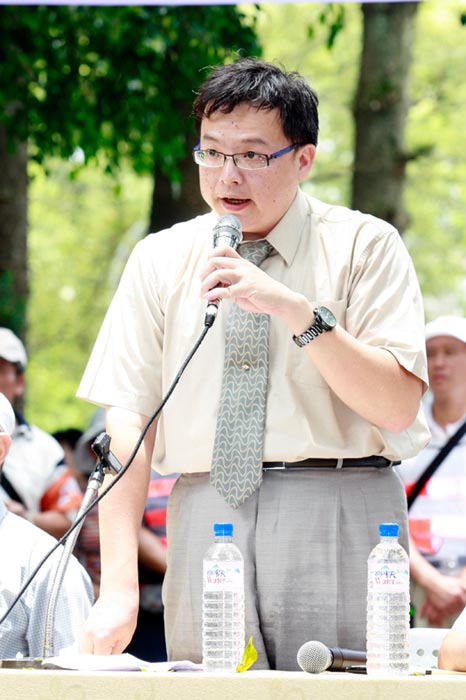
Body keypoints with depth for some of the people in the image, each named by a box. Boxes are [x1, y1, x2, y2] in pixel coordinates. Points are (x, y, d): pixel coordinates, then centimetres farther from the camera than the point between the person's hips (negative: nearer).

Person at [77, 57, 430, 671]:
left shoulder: (364, 246, 3)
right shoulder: (160, 260, 10)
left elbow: (396, 406, -6)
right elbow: (129, 418, 2)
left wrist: (296, 310, -17)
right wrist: (119, 587, -7)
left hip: (339, 523, -2)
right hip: (206, 521, 2)